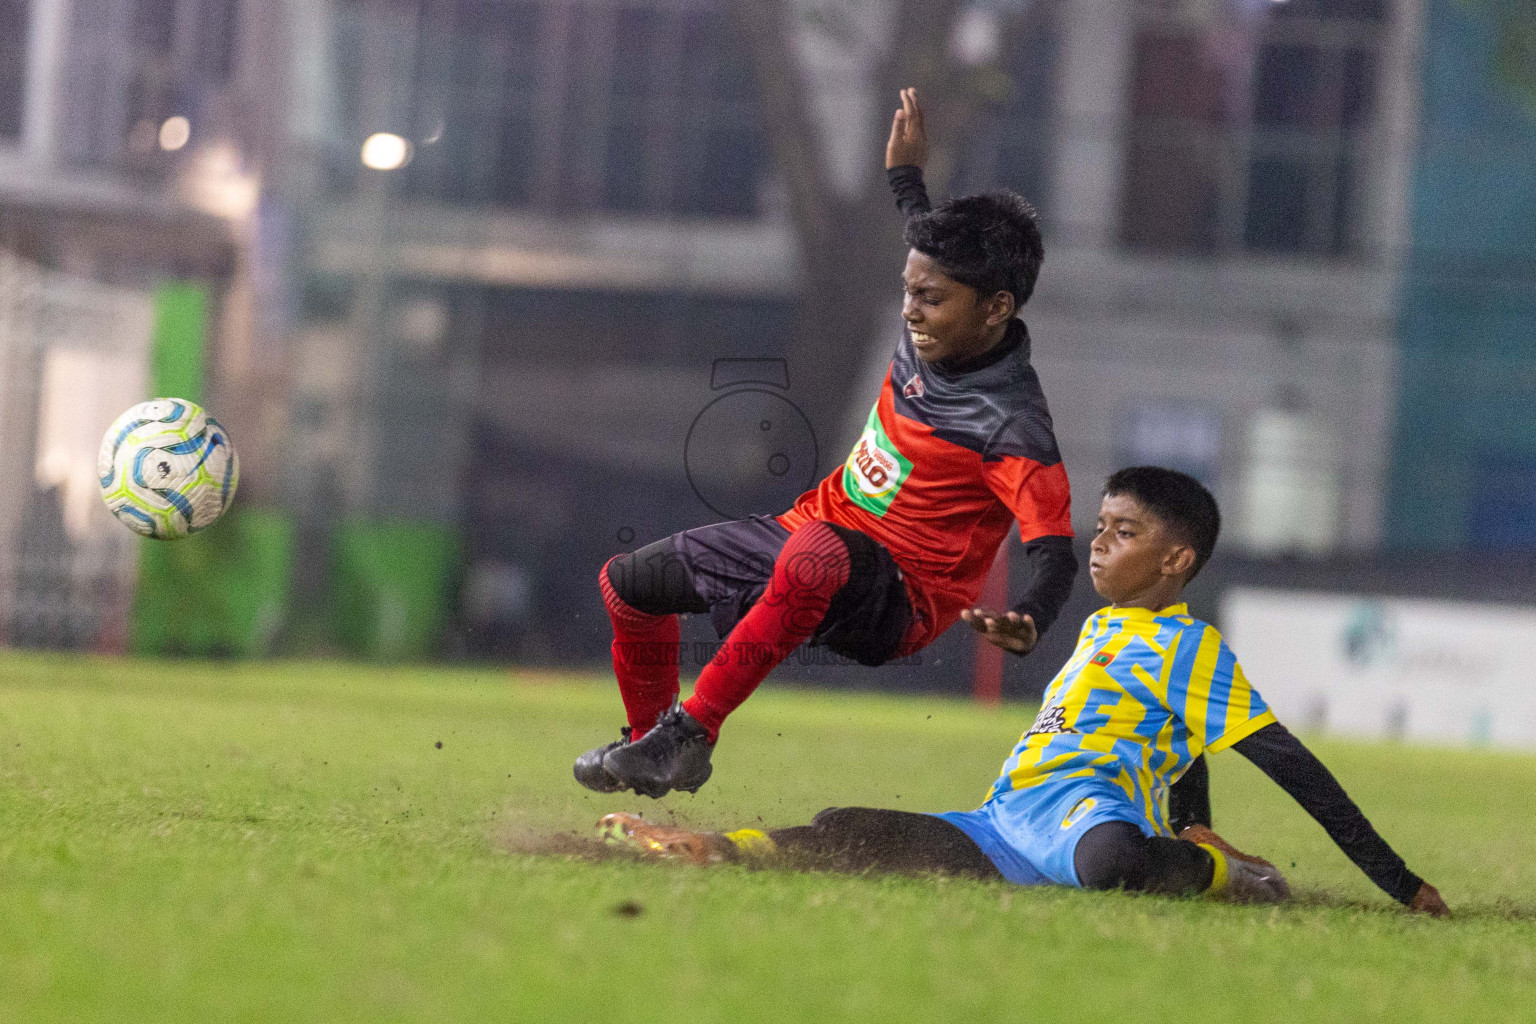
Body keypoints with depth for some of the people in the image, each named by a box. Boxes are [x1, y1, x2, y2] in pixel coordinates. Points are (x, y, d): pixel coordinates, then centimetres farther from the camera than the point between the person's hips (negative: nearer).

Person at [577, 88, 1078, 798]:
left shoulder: (1010, 426, -25)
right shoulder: (936, 335, -2)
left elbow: (1055, 551, -31)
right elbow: (934, 249, 22)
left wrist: (1027, 624, -51)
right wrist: (907, 173, 34)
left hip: (900, 600, -9)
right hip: (815, 530, 9)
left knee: (818, 554, -45)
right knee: (629, 581, 16)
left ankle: (691, 732, -35)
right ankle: (653, 746, 37)